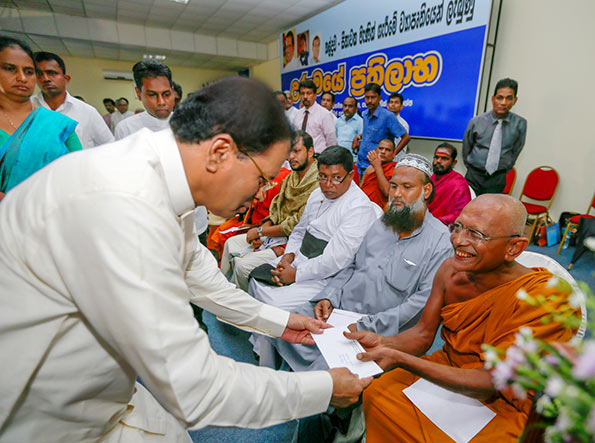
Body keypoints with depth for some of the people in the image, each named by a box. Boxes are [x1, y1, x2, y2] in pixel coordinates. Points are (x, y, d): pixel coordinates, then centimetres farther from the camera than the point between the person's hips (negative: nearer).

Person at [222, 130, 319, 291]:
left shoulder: (317, 184, -22)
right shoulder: (291, 177, 8)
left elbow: (298, 225, -24)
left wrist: (260, 231, -15)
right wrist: (263, 229, -5)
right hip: (275, 233, 9)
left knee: (243, 265, -18)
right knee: (231, 243, 12)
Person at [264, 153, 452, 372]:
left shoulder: (440, 241, -6)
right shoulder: (381, 223, 12)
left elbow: (424, 302, -13)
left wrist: (367, 327, -19)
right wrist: (328, 296, 0)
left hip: (378, 329, -5)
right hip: (338, 306, 5)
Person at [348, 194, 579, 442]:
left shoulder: (544, 299, -27)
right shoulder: (450, 270, -11)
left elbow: (490, 383, -29)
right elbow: (423, 334, -4)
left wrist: (398, 358, -36)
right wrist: (384, 343, -27)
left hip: (502, 403, -4)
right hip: (447, 369, 5)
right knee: (375, 394, -2)